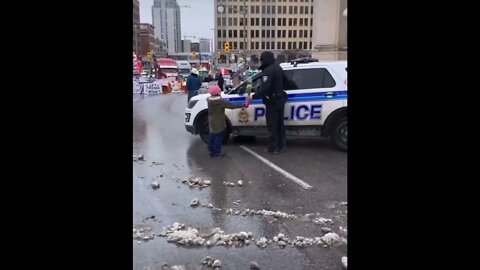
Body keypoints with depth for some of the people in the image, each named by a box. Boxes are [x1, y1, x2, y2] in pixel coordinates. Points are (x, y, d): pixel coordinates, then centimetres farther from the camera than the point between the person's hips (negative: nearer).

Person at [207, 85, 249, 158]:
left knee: (213, 136, 18)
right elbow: (231, 106, -23)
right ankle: (216, 153, 6)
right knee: (219, 137, 2)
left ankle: (212, 151, 27)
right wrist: (243, 105, -21)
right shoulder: (220, 101, -22)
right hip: (219, 123, -7)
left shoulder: (209, 100, -2)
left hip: (212, 122, 8)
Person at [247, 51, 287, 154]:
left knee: (272, 125, -1)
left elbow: (265, 88, -28)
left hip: (272, 101, -9)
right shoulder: (278, 68, 10)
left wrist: (253, 96, -22)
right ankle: (281, 146, 22)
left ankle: (273, 148, 4)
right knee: (279, 124, 15)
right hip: (280, 99, 9)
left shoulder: (268, 71, -20)